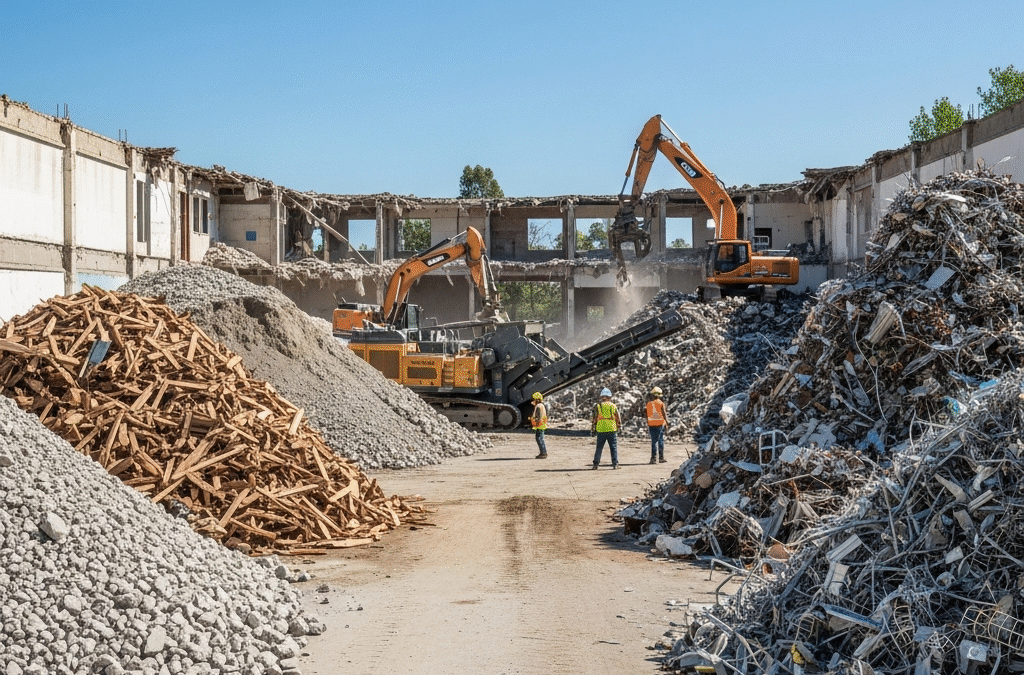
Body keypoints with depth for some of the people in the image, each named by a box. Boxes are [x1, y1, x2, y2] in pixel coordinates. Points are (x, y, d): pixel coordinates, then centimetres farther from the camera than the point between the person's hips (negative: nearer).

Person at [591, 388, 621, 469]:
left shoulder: (598, 406, 0)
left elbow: (594, 419, 0)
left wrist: (592, 429, 10)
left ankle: (596, 464, 10)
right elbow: (618, 419, 7)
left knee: (599, 448, 9)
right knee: (614, 447, 4)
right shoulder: (613, 406, 4)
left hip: (601, 430, 0)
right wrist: (618, 426, 23)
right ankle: (615, 464, -2)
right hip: (612, 430, 0)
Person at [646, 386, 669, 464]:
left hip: (651, 424, 2)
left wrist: (647, 425, 12)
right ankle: (661, 457, 13)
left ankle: (654, 459, -1)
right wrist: (666, 424, 1)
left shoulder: (648, 403, 1)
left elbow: (647, 415, 5)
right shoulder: (661, 403, -7)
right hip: (660, 424, -2)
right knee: (661, 441, 10)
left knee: (654, 442, 4)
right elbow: (664, 414, -7)